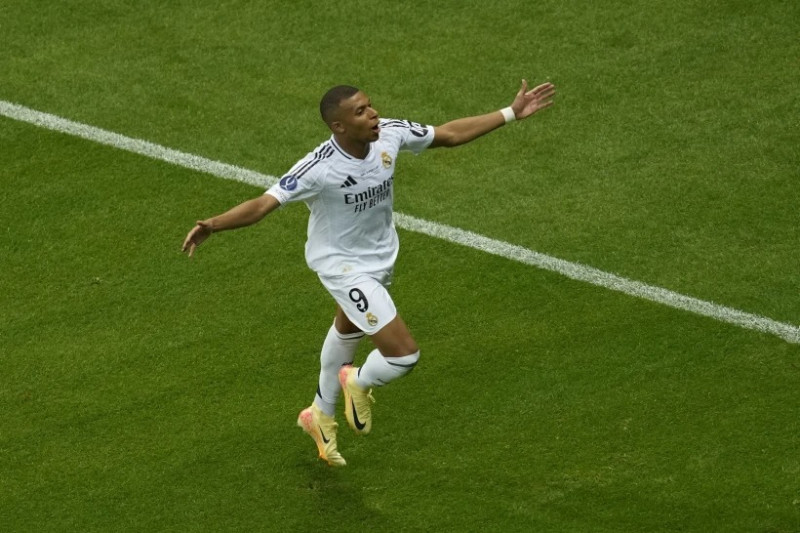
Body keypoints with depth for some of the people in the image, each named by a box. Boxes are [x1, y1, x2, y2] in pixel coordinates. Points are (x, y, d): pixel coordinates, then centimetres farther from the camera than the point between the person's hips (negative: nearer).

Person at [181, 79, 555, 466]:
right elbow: (263, 204, -39)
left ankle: (321, 415, 59)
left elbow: (449, 133, -5)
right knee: (404, 355, -14)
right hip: (344, 269, -8)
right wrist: (213, 225, -56)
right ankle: (359, 383, 24)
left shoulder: (389, 134, -20)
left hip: (380, 256, 8)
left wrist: (511, 113, -4)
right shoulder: (319, 169, -37)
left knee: (348, 330, 31)